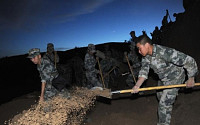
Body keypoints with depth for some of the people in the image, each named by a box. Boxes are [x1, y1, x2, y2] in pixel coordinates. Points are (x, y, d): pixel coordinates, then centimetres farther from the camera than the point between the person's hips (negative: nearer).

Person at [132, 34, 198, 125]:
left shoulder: (164, 52, -37)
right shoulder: (146, 56, -13)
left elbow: (189, 61, -31)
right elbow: (144, 71, -17)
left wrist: (191, 79, -18)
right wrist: (137, 85, -34)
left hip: (174, 78, -8)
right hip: (163, 79, 8)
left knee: (164, 103, -10)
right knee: (160, 96, 29)